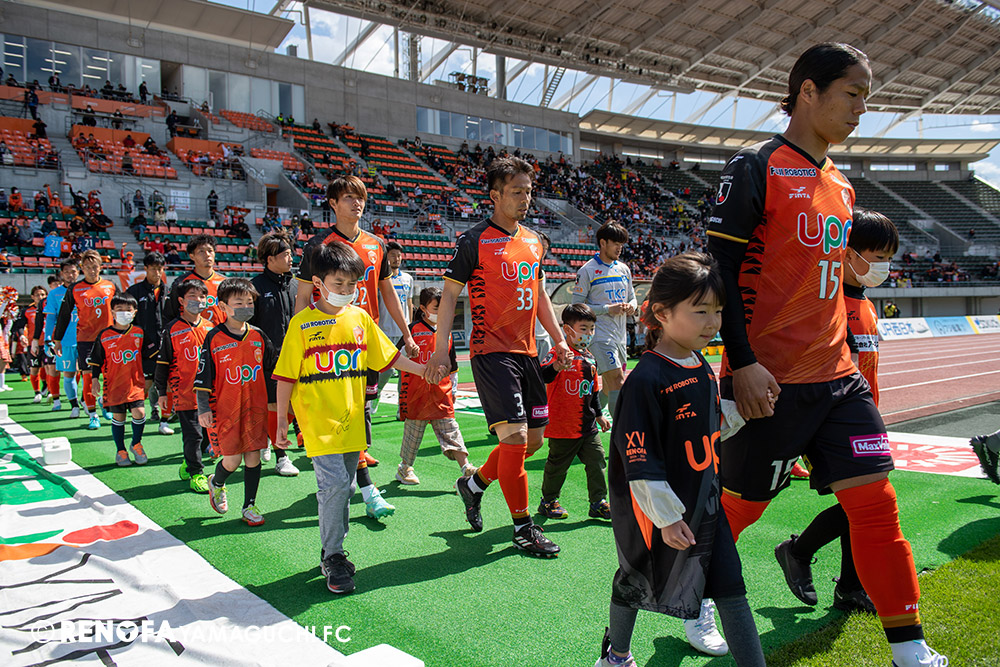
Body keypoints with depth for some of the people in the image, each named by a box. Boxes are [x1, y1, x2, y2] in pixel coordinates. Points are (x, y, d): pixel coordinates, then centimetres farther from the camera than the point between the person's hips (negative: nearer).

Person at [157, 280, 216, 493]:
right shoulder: (172, 330, -4)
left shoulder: (210, 327, 8)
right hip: (184, 393, -4)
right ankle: (195, 474, 9)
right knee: (192, 435, -4)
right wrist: (162, 392, 0)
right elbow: (162, 363, 0)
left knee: (207, 433, 10)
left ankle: (188, 464, 31)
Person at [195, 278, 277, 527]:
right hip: (226, 409, -3)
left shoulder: (258, 336, 4)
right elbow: (203, 376, -4)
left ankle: (249, 506, 20)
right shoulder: (214, 338, -5)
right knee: (233, 459, -1)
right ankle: (216, 483, 33)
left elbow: (274, 368, 13)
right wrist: (203, 409, -7)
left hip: (256, 407, 3)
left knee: (253, 457, 5)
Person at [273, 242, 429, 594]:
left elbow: (388, 357, 14)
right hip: (318, 420, -4)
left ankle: (332, 551, 30)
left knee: (343, 488, 12)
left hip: (352, 419, 4)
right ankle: (332, 558, 5)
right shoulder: (302, 323, -5)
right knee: (335, 485, -12)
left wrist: (424, 369, 7)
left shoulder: (360, 318, 6)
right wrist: (282, 421, -2)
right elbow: (286, 376, -2)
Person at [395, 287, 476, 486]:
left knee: (450, 428, 1)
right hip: (417, 392, -4)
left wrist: (452, 388, 18)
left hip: (441, 393, 4)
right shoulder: (414, 331, -7)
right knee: (413, 429, 7)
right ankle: (404, 468, 24)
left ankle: (465, 467, -4)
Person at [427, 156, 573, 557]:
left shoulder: (533, 241, 14)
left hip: (527, 352, 8)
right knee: (514, 437, -11)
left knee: (534, 439, 11)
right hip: (492, 353, -7)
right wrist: (441, 349, -13)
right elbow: (449, 294, -6)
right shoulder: (475, 241, -7)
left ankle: (474, 484, 33)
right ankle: (523, 528, 7)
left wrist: (558, 340, 16)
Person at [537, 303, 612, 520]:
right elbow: (543, 376, -29)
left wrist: (599, 414, 25)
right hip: (563, 427, -7)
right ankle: (548, 501, 24)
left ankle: (598, 502, 19)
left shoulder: (589, 358, 11)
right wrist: (557, 365, -47)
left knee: (597, 462, 7)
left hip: (588, 425, 7)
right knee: (557, 466, 6)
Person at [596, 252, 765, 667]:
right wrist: (666, 516, -19)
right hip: (656, 511, -6)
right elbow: (639, 459, -22)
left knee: (730, 588, 2)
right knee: (635, 583, 15)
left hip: (705, 504, 6)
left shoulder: (702, 368, 4)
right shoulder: (646, 380, -22)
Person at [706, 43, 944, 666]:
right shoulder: (756, 168, -9)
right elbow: (720, 267, -14)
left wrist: (846, 353, 20)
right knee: (741, 505, 7)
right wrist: (741, 362, -19)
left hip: (837, 378, 7)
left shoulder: (841, 185, 15)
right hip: (769, 381, -7)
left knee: (876, 500, 4)